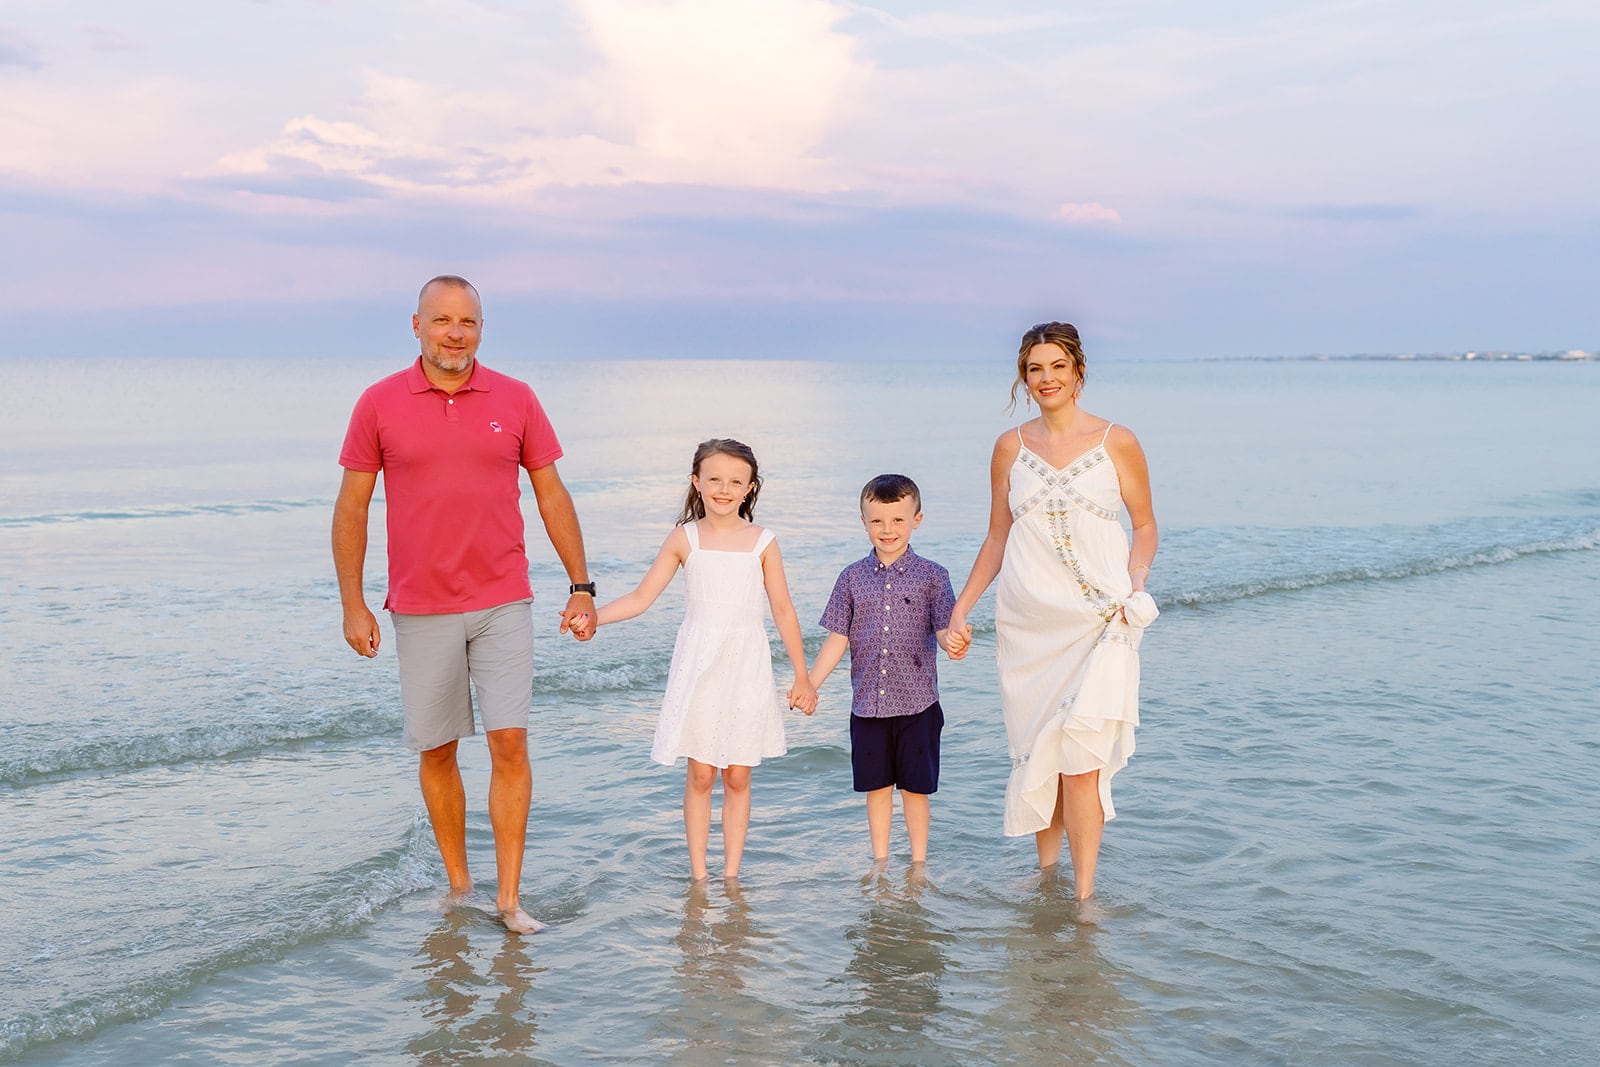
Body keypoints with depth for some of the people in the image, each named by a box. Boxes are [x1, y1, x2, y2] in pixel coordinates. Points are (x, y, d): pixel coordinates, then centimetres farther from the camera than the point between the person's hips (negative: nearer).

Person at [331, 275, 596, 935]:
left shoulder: (515, 400, 2)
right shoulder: (379, 404, 0)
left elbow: (552, 495, 6)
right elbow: (351, 507, 3)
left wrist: (581, 587, 2)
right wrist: (352, 604, -3)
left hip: (503, 604, 0)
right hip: (421, 610, 0)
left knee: (510, 743, -5)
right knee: (436, 751, 8)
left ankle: (508, 897, 3)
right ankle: (458, 887, 23)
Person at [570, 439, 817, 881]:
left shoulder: (763, 542, 1)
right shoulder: (685, 539, 1)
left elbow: (784, 611, 5)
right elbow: (641, 597, 0)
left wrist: (802, 676, 4)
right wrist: (594, 617, -16)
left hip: (747, 667, 0)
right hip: (698, 666, 0)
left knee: (738, 777, 5)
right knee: (700, 775, 3)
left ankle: (731, 875, 15)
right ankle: (698, 875, 13)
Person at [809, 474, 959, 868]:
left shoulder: (931, 576, -2)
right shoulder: (853, 577, 4)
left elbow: (944, 631, -8)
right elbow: (838, 638, 6)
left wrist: (954, 641, -32)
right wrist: (808, 685, -1)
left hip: (917, 702, -2)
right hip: (867, 703, 2)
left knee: (915, 787, 6)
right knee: (876, 786, 11)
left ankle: (918, 862, 21)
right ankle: (880, 861, 26)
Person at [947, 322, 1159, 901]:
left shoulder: (1117, 442, 2)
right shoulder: (1010, 446, 9)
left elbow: (1145, 527, 9)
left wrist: (1135, 584, -9)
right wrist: (959, 610, 10)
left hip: (1097, 621, -3)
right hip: (1027, 624, 3)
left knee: (1080, 757, -10)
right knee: (1035, 754, 7)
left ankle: (1084, 896, -2)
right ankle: (1045, 871, 23)